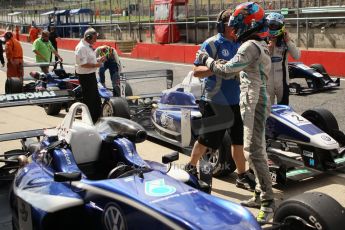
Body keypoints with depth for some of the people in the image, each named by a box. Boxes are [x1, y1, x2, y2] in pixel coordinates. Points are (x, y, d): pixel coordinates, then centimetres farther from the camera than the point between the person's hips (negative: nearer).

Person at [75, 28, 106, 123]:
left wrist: (98, 60, 7)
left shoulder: (88, 46, 12)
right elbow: (83, 64, -26)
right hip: (85, 76, -10)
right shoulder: (81, 47, -20)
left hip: (91, 74, 10)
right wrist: (96, 65, -21)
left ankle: (97, 117, 29)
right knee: (89, 98, -1)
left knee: (96, 97, 17)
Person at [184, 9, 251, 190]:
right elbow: (197, 71, -14)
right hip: (215, 102, -6)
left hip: (236, 101, 6)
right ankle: (191, 167, 29)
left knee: (238, 140, 8)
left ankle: (242, 176, 20)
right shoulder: (211, 44, -11)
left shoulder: (239, 44, 8)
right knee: (206, 139, 7)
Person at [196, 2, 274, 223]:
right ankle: (260, 195, 23)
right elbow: (237, 69, 19)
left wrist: (206, 59, -7)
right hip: (257, 102, 10)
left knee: (254, 152, -11)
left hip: (254, 104, -10)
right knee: (256, 149, 14)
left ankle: (268, 203, -8)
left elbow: (226, 70, -21)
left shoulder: (250, 46, -16)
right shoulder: (260, 45, 16)